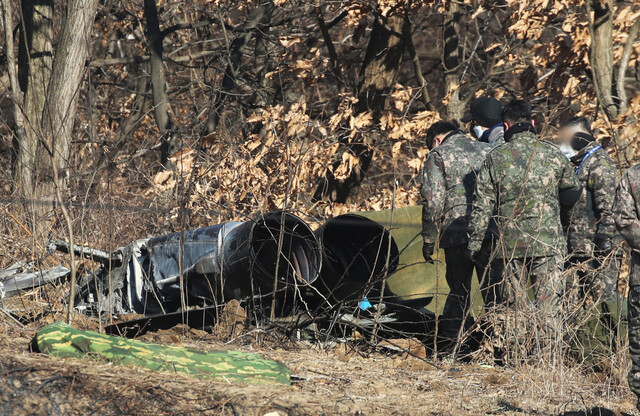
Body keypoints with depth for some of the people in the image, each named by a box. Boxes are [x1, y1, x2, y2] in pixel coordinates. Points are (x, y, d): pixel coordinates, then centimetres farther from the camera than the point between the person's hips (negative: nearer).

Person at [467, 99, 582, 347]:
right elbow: (573, 193, 15)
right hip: (548, 242, -1)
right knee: (548, 304, -2)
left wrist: (474, 242, 5)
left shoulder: (496, 157, 0)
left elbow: (482, 205, 0)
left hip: (511, 243, 1)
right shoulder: (553, 154, 2)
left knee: (514, 304, 10)